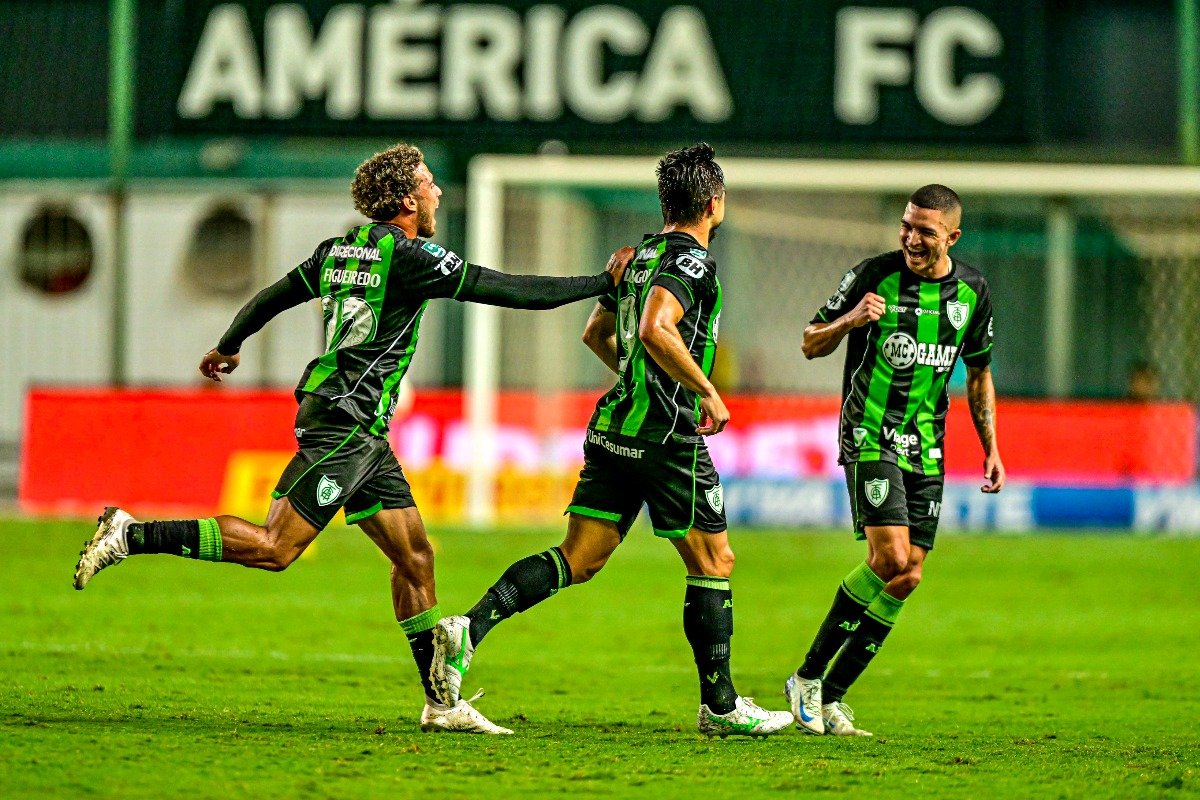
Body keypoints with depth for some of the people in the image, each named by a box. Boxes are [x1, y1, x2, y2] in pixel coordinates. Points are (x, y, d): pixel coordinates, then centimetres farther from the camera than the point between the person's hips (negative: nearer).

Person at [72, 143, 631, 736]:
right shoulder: (407, 255, -11)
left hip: (362, 435, 10)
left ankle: (440, 702, 10)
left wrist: (228, 347, 41)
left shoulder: (341, 248, 13)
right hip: (344, 423, -10)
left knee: (415, 555, 9)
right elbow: (509, 291, -12)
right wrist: (603, 282, -4)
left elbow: (274, 295, 22)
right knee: (275, 548, -11)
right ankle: (131, 535, -9)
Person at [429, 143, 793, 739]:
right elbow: (654, 329, -28)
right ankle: (720, 706, 10)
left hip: (615, 425, 8)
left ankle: (469, 628, -14)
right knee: (713, 563, 5)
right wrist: (708, 393, -20)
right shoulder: (692, 260, -12)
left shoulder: (639, 255, 15)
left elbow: (597, 334, 27)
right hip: (667, 436, -8)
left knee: (579, 560, 4)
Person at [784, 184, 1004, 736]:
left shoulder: (973, 291, 5)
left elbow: (979, 373, 19)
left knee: (907, 578, -1)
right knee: (890, 559, -21)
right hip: (870, 436, -5)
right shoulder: (873, 276, -8)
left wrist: (991, 448, 12)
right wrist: (849, 320, -21)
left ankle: (830, 698, 8)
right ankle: (808, 677, -8)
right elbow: (811, 345, 0)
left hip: (926, 448, 5)